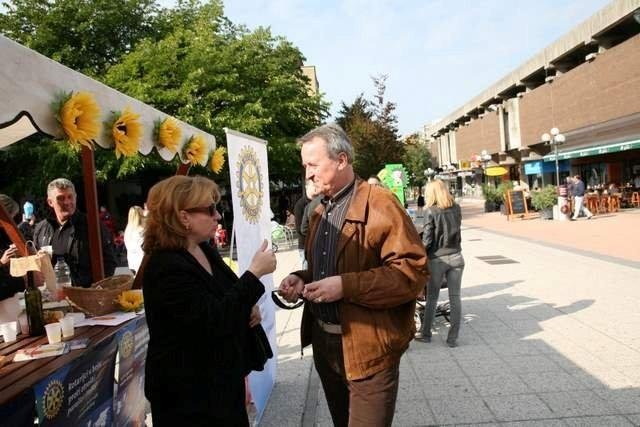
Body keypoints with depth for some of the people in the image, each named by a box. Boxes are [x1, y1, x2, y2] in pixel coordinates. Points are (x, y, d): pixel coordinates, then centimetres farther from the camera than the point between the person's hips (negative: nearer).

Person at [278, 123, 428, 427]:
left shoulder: (380, 203, -14)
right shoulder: (319, 212, 12)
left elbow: (412, 270, -20)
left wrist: (346, 286, -26)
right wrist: (302, 279, 0)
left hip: (368, 349, -7)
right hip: (324, 342, 8)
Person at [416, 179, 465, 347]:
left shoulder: (431, 211, -12)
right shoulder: (456, 208, 2)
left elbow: (427, 240, -13)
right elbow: (456, 230, 10)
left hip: (437, 259, -3)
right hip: (455, 257, 3)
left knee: (432, 298, 10)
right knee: (455, 297, 8)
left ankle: (425, 334, 23)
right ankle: (453, 337, 13)